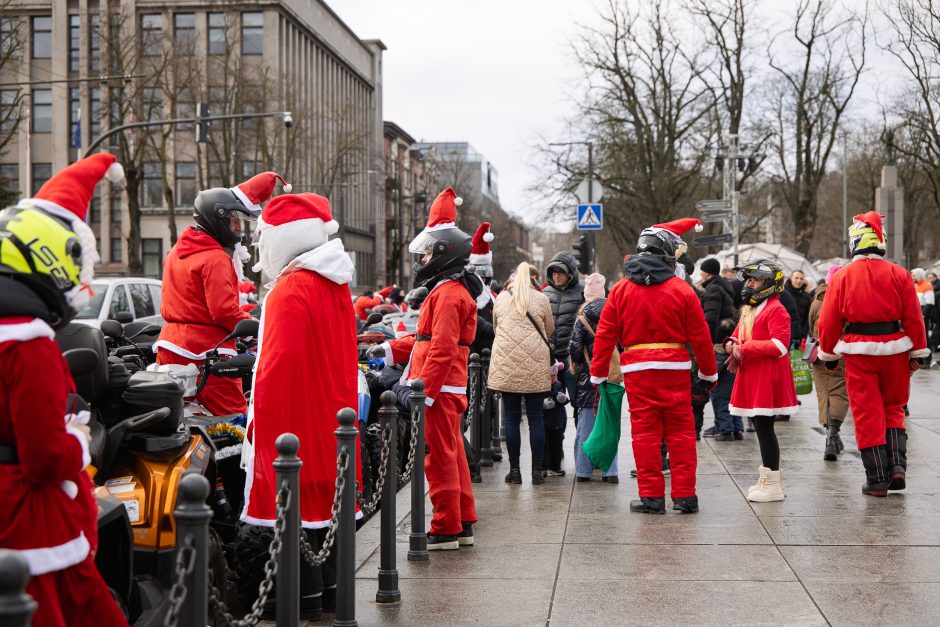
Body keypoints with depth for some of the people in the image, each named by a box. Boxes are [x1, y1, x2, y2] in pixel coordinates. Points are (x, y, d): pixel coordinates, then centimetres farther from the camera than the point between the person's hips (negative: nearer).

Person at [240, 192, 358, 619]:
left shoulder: (290, 290, -17)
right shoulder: (335, 284, 10)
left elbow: (278, 361, -22)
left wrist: (259, 417, -16)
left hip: (295, 416, -9)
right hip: (332, 411, 9)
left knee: (296, 499, -2)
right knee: (325, 494, 14)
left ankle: (305, 597, 3)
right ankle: (329, 587, 23)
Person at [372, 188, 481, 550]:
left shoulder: (448, 293, -15)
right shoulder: (450, 289, 19)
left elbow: (442, 350, -22)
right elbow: (428, 339, 24)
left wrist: (423, 390, -24)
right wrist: (391, 350, 18)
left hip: (440, 389, -10)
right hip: (448, 389, 10)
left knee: (440, 458, -5)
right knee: (452, 456, 14)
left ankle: (445, 530, 0)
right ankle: (463, 524, 21)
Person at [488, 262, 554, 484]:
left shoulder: (501, 298, 8)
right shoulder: (541, 299, 2)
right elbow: (549, 329, 12)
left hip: (506, 363, 1)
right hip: (535, 365, -1)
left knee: (511, 418, 6)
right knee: (535, 418, 5)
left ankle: (514, 470, 8)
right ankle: (537, 471, 6)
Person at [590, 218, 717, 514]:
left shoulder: (620, 290, 3)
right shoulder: (681, 290, -2)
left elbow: (604, 336, 3)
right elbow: (700, 336, 1)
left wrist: (598, 374, 9)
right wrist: (709, 373, 12)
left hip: (637, 370, 1)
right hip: (675, 368, -1)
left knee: (645, 432, 5)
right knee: (681, 432, 6)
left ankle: (651, 495, 5)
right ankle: (684, 495, 8)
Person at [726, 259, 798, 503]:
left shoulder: (776, 309, -12)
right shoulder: (749, 309, 18)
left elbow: (780, 345, -20)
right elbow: (739, 334, 26)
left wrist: (745, 348, -18)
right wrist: (732, 344, 1)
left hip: (768, 378, -9)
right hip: (751, 377, 9)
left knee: (764, 427, -7)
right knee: (760, 427, 14)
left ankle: (772, 485, 0)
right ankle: (770, 476, 24)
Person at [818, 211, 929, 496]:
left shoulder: (842, 277, -3)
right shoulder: (899, 275, -3)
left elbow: (828, 321, 0)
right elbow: (914, 317, -1)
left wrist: (828, 353, 13)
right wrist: (918, 352, 9)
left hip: (859, 353, -1)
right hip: (895, 350, 1)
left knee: (867, 414, 5)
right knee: (893, 409, 18)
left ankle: (877, 479, 6)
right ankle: (897, 465, 4)